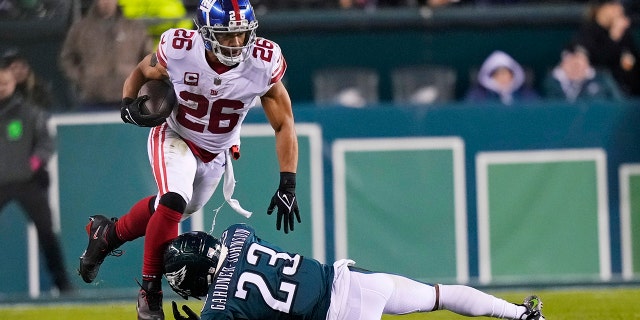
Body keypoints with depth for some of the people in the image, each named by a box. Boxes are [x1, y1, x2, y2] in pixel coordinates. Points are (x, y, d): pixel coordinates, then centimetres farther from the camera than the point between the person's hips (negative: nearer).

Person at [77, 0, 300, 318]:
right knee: (174, 201, -26)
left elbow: (284, 124, -18)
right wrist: (129, 104, -26)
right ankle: (150, 291, -10)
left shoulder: (263, 64, -27)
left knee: (174, 208, 17)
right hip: (174, 137, -3)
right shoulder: (177, 50, -28)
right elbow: (140, 72, -5)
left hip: (216, 153, 3)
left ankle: (108, 233, 44)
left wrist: (287, 185, -23)